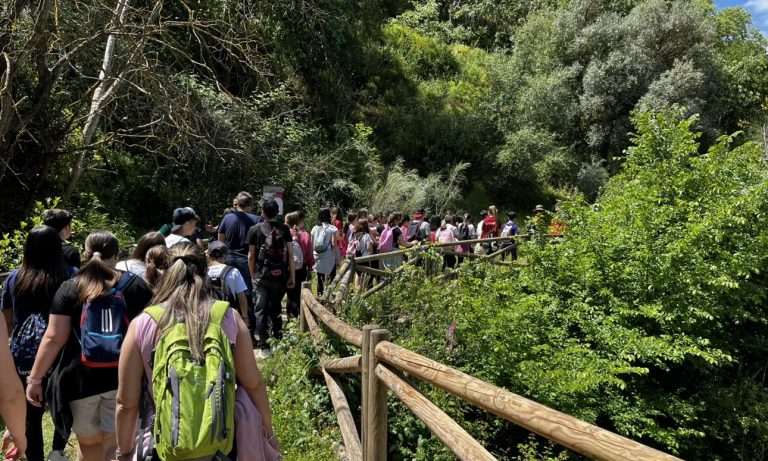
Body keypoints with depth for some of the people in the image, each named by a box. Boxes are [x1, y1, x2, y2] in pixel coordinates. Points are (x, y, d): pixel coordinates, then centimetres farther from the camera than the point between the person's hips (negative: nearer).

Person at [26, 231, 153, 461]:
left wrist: (35, 378, 3)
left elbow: (54, 338, -4)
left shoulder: (69, 288, 1)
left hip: (81, 379, 1)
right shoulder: (135, 285, 3)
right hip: (124, 378, 0)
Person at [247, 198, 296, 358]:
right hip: (281, 276, 2)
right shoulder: (284, 229, 2)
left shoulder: (255, 229, -1)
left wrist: (253, 275, 11)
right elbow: (290, 254, -1)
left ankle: (264, 347, 1)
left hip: (262, 276, -2)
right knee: (276, 309, 17)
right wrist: (292, 276, 4)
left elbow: (251, 256, 0)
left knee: (261, 311, 4)